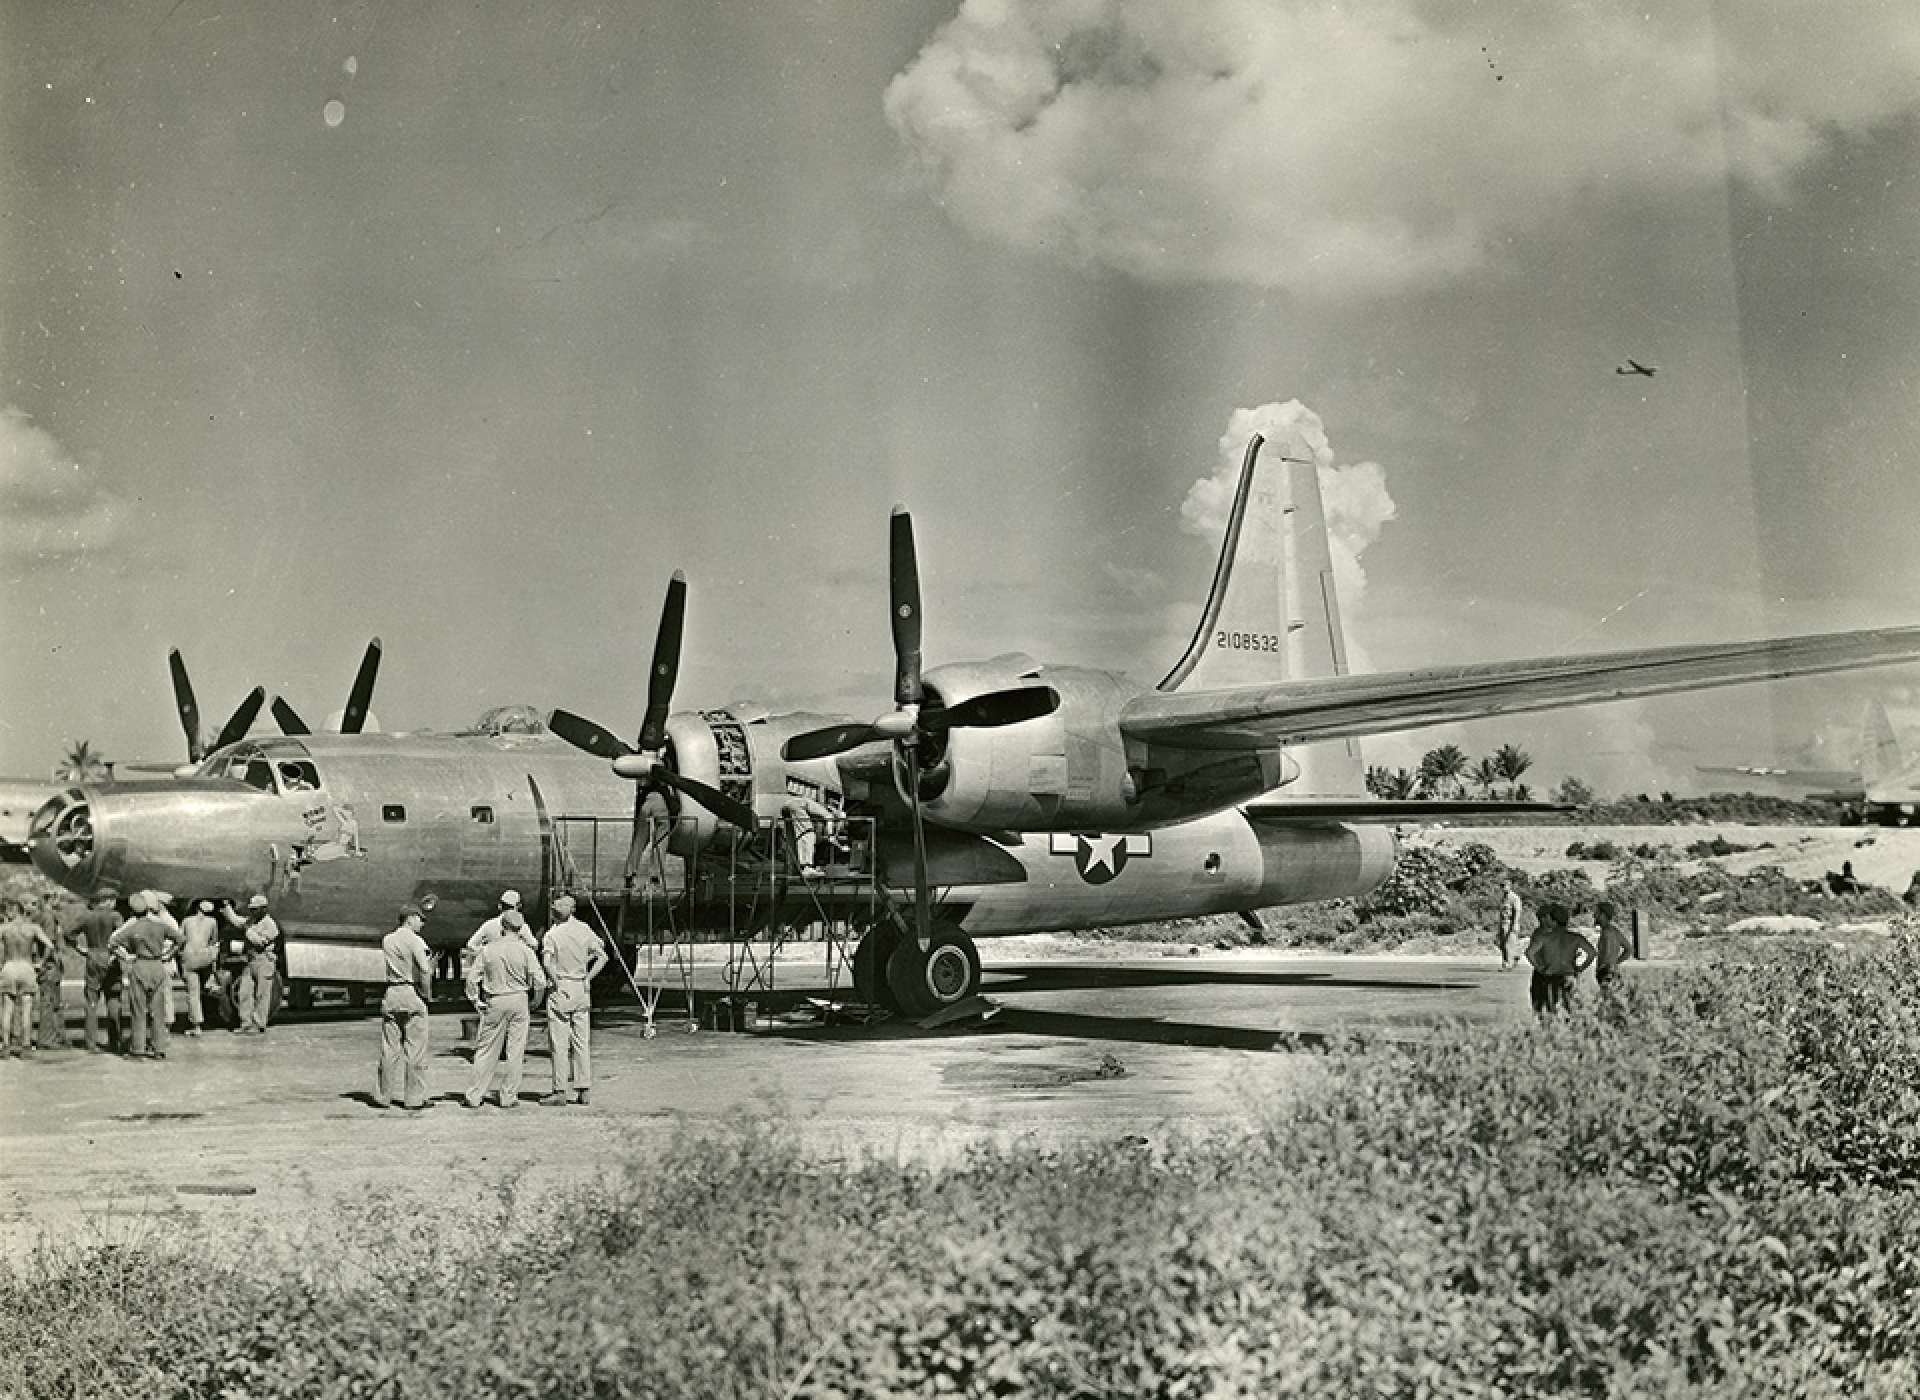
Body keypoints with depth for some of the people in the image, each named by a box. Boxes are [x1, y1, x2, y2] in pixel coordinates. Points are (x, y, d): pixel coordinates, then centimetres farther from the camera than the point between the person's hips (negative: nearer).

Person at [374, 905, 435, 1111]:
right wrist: (427, 994, -2)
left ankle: (382, 1096, 10)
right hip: (412, 993, -6)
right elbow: (425, 971, -14)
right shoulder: (415, 940, -8)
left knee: (389, 1048, 8)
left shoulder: (387, 940, 12)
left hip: (391, 993, 6)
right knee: (415, 1048, 0)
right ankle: (414, 1098, 2)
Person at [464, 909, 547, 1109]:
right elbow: (540, 981, -9)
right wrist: (532, 994, 9)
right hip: (518, 1001, -1)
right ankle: (508, 1096, 8)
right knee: (515, 1051, 6)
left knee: (485, 1050, 8)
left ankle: (474, 1096, 10)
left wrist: (475, 1000, 8)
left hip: (493, 1002, 1)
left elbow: (472, 978, -1)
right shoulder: (525, 950, -6)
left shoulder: (488, 949, -1)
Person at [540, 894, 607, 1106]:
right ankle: (583, 1089, 11)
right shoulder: (584, 930, 4)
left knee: (559, 1042, 0)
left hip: (561, 988, -5)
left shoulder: (552, 934, -10)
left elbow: (547, 962, -24)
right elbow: (602, 957, 4)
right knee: (582, 1041, 9)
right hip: (582, 989, 5)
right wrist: (588, 977, 6)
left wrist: (556, 982, -13)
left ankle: (560, 1090, -1)